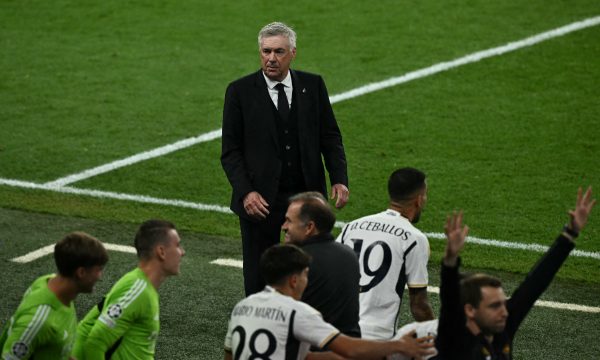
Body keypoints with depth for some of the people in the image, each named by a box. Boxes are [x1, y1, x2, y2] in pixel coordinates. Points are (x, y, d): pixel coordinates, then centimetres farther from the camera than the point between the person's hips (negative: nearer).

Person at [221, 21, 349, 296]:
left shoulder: (313, 85, 3)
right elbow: (230, 151, -3)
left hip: (307, 195, 2)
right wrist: (245, 192, -16)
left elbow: (330, 137, 7)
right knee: (258, 278, 6)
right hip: (260, 200, -2)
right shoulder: (240, 91, -4)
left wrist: (339, 179, -7)